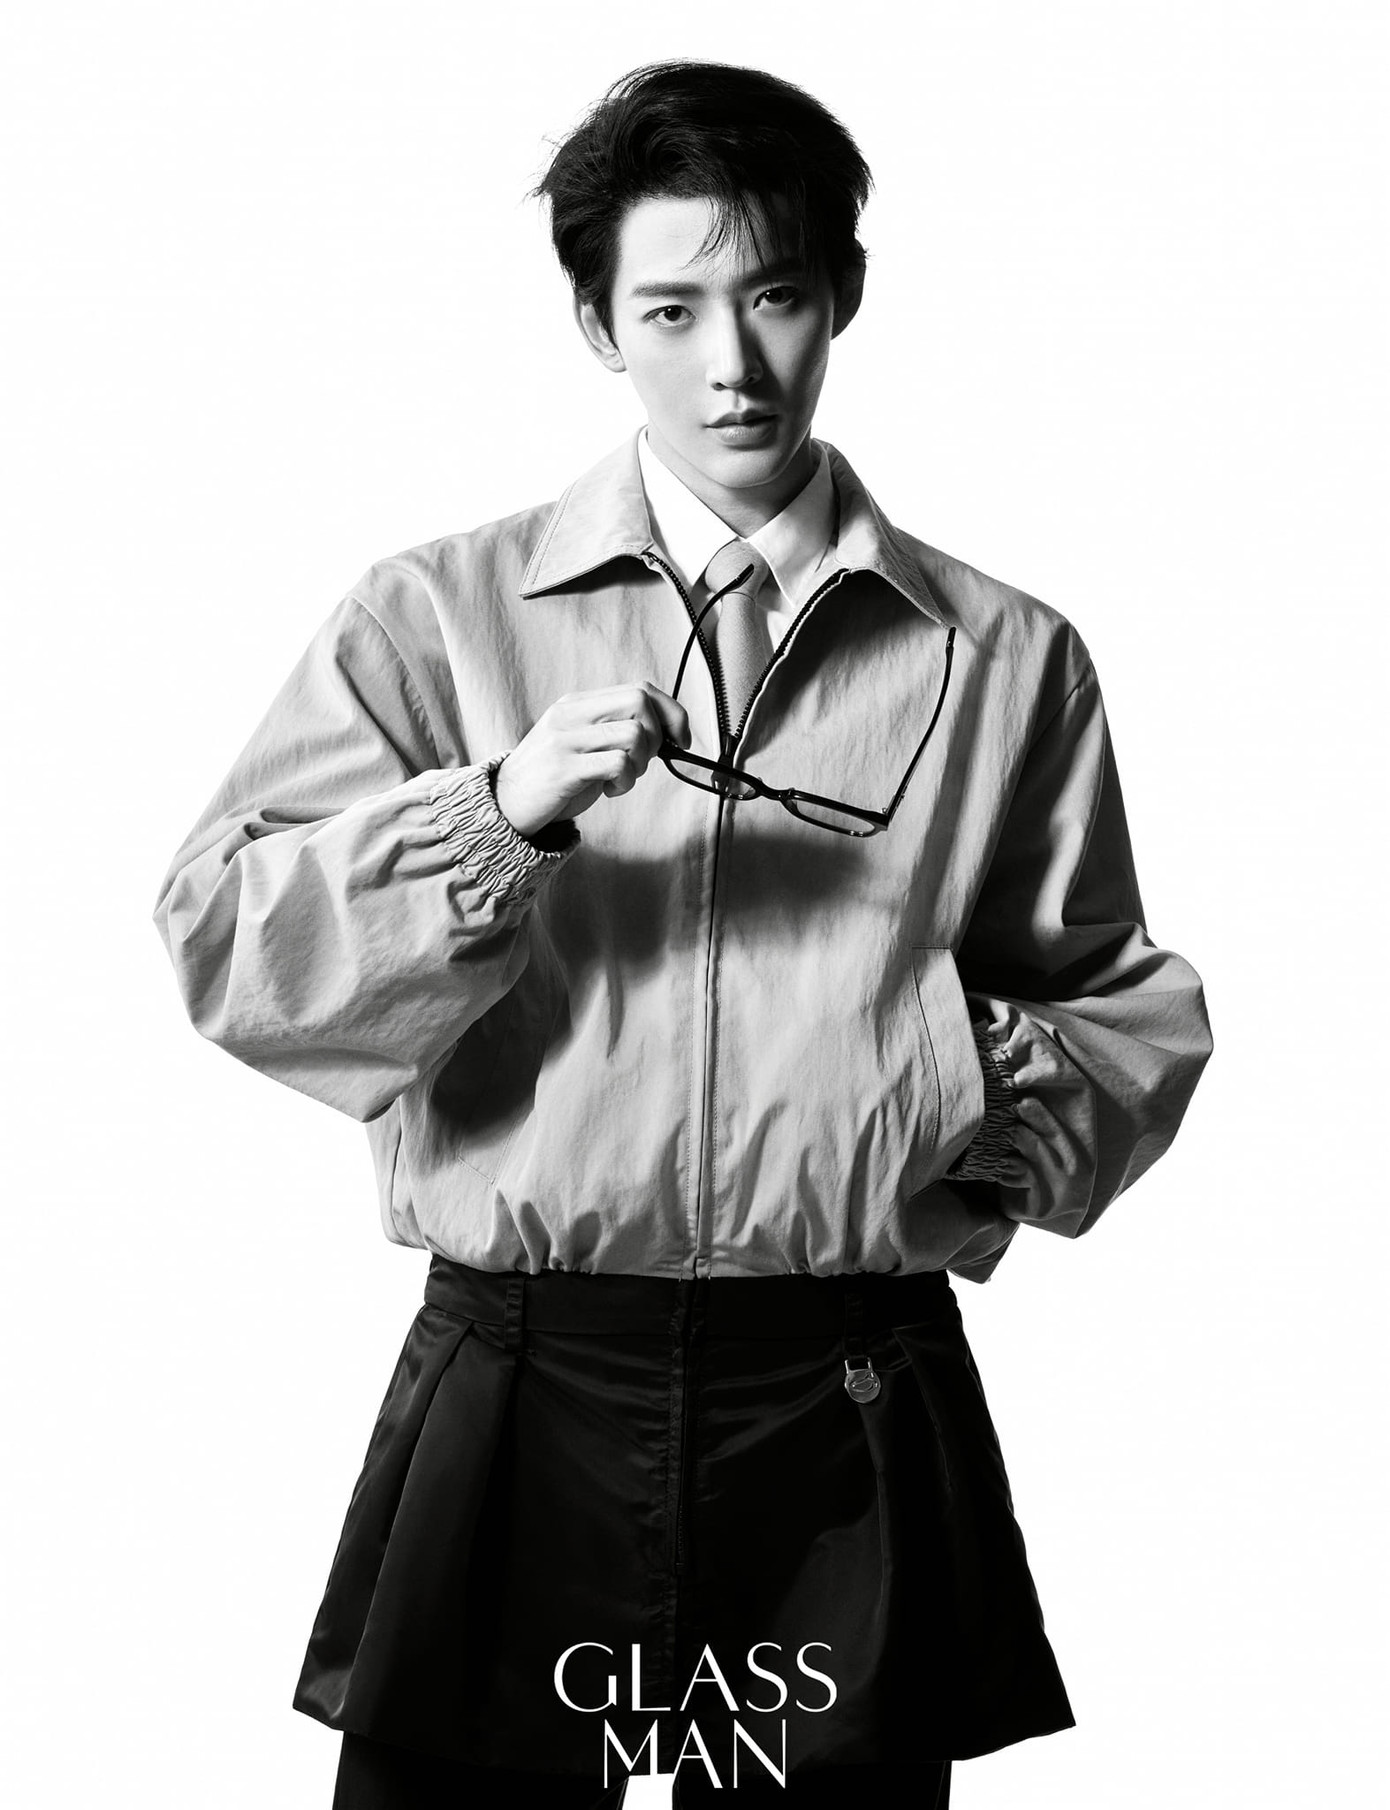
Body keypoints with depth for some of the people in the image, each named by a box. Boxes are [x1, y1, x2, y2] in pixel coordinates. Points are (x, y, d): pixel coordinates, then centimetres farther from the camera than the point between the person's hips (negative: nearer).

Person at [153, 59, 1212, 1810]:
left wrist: (1012, 1093, -6)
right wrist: (500, 814, -16)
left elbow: (1126, 1011, 15)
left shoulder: (1002, 660, 9)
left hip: (856, 1419, 1)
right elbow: (223, 948, -3)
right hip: (519, 1396, 0)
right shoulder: (440, 616, 6)